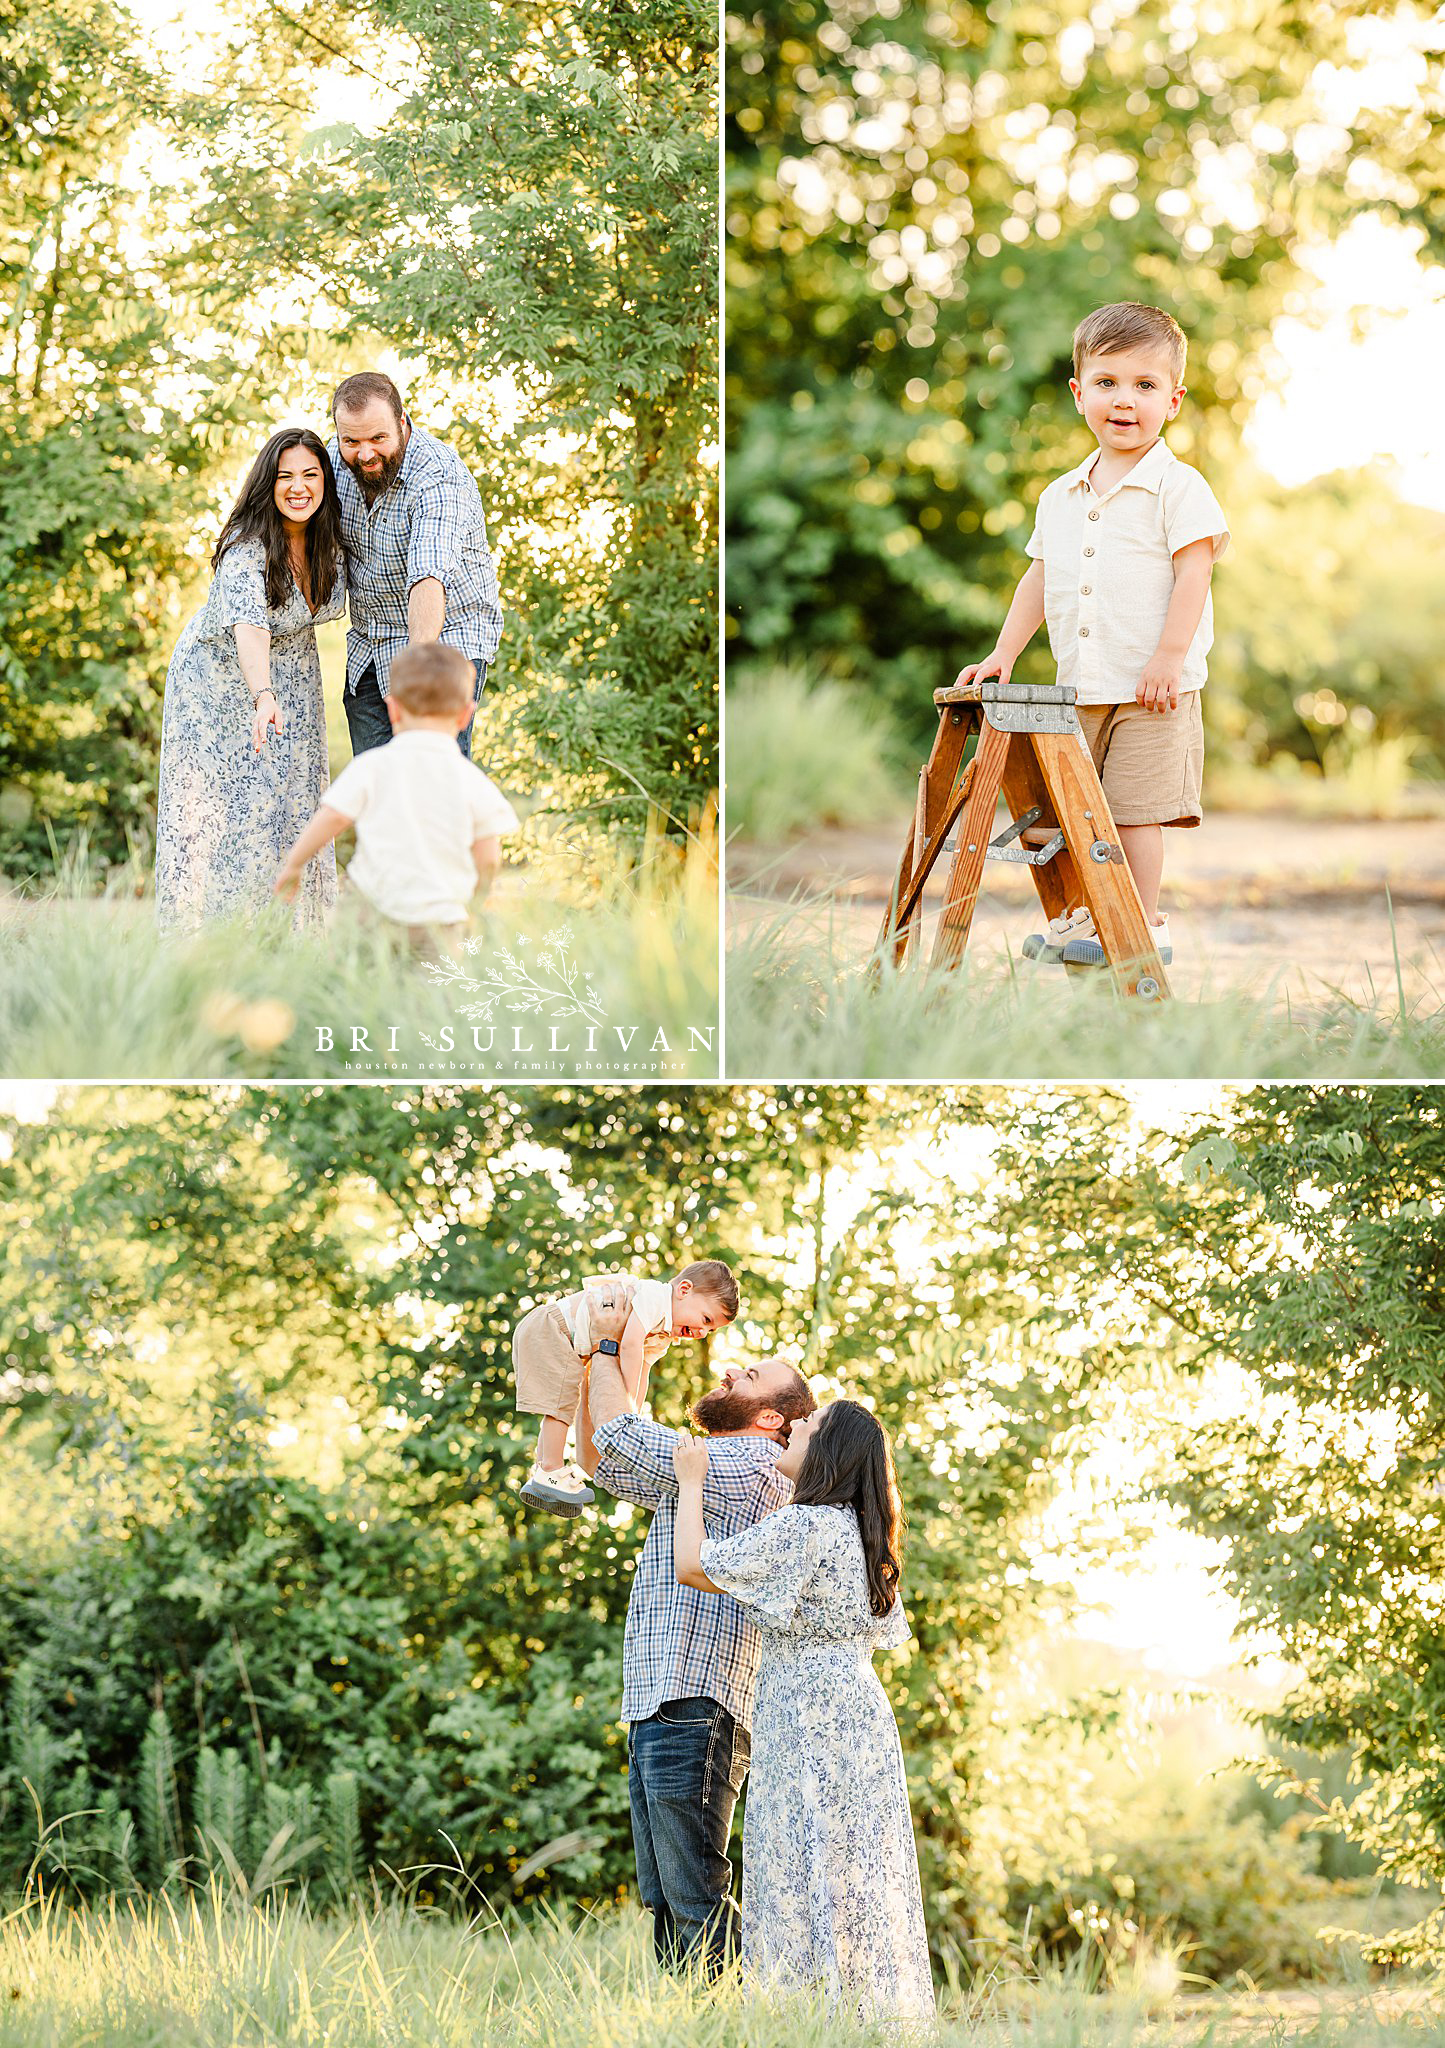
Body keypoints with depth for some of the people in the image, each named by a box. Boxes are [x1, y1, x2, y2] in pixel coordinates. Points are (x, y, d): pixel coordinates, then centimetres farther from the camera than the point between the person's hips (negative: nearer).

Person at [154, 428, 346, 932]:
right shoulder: (246, 549, -31)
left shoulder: (329, 538, -12)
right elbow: (248, 627, -48)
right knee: (208, 808, -8)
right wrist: (262, 696, -63)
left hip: (292, 677, 5)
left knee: (293, 804, 2)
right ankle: (189, 940, -4)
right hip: (220, 678, -5)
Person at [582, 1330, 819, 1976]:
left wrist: (605, 1346, 5)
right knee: (667, 1904, 9)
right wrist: (590, 1363, 23)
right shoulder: (700, 1472, 24)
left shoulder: (747, 1466, -7)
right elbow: (602, 1460, 33)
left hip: (696, 1710, -10)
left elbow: (620, 1432, -9)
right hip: (656, 1707, 10)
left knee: (696, 1903, -12)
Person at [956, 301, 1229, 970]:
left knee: (1134, 811, -5)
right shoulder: (1060, 497, 12)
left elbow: (1194, 572, -12)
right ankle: (1077, 915, 20)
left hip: (1151, 689, -6)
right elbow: (1039, 579, 20)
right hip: (1078, 688, 6)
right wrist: (1002, 655, 14)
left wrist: (1169, 657, -19)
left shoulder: (1178, 487, -7)